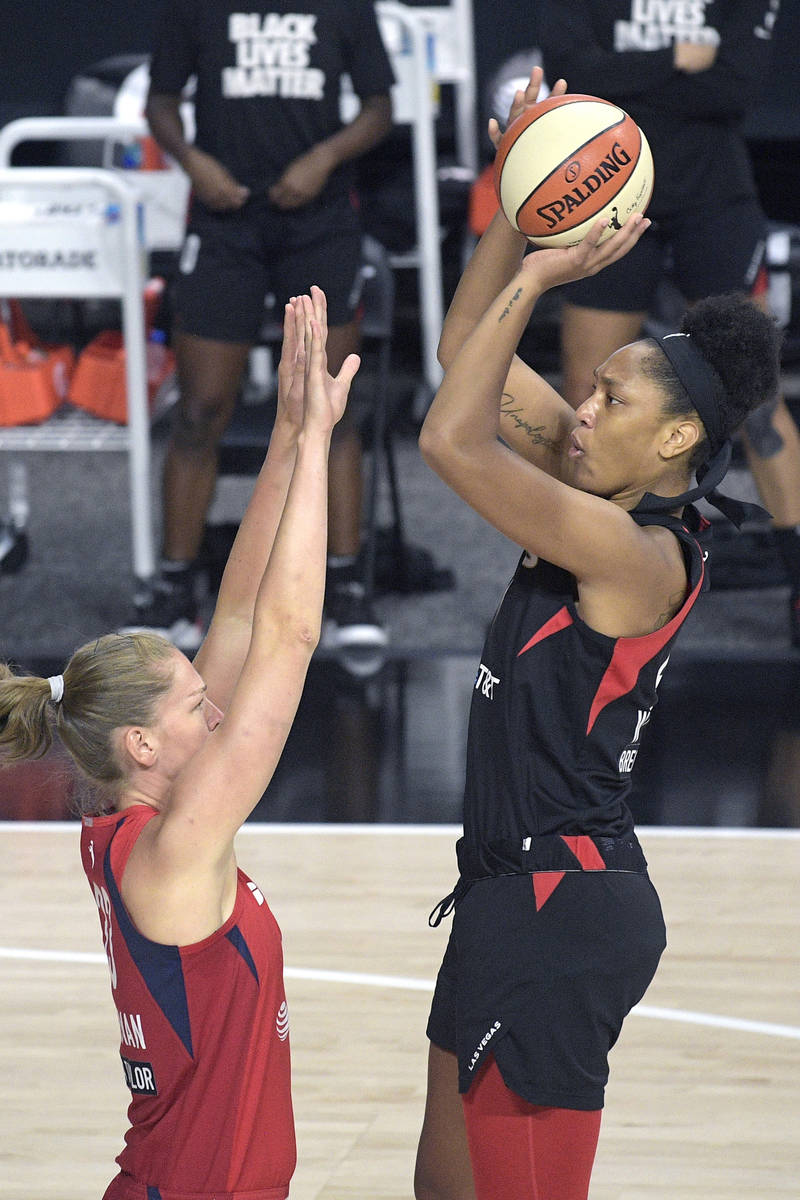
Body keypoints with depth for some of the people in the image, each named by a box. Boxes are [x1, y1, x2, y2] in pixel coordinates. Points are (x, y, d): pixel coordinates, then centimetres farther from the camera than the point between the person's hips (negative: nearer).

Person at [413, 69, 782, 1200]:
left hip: (565, 905, -10)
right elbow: (470, 352, 14)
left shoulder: (639, 553, -19)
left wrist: (535, 281, -18)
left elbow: (452, 439, -26)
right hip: (523, 892, 10)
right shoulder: (603, 504, 8)